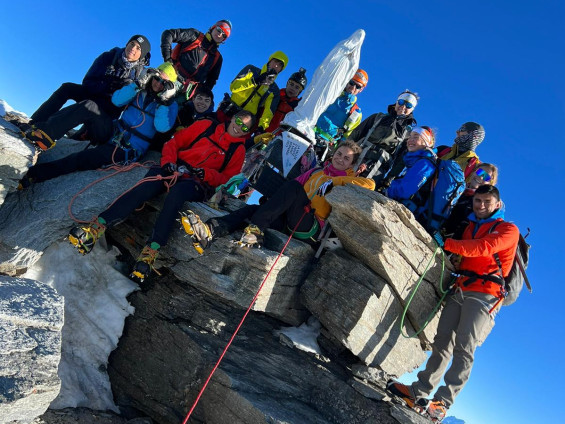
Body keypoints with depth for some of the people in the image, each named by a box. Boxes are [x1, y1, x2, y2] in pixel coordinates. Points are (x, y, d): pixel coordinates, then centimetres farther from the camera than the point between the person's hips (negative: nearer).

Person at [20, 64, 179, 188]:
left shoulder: (170, 104, -5)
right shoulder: (141, 91, 8)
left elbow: (162, 127, -21)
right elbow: (117, 100, -5)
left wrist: (164, 101, -26)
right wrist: (139, 84, -14)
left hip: (128, 149, -5)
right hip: (114, 131, 6)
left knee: (79, 159, -18)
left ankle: (32, 175, -15)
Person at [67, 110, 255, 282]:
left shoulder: (238, 150, 14)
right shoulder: (206, 126, 17)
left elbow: (226, 178, 8)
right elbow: (174, 142, 16)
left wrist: (205, 174, -11)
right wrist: (168, 162, -3)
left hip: (196, 184, -2)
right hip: (174, 170, 2)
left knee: (177, 192, -39)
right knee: (145, 188, -30)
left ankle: (152, 250, -44)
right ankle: (97, 227, -40)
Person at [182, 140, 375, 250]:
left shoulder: (348, 181, 11)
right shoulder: (316, 172, 28)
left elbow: (370, 184, -9)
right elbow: (298, 182, 30)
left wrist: (334, 181, -13)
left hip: (312, 229, -6)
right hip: (290, 221, 6)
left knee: (293, 186, -26)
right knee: (253, 209, -17)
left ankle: (255, 230, -32)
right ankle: (209, 232, -39)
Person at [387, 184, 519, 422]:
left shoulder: (508, 230, 4)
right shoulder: (471, 228, 25)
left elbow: (483, 248, -13)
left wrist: (446, 243, -18)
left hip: (484, 294, -5)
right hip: (460, 290, 5)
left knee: (463, 348, -13)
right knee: (442, 342, -1)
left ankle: (442, 404, -16)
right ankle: (419, 391, -1)